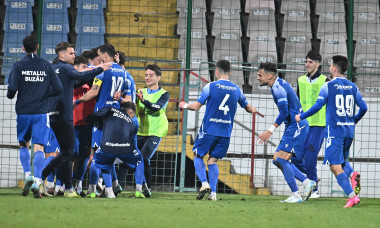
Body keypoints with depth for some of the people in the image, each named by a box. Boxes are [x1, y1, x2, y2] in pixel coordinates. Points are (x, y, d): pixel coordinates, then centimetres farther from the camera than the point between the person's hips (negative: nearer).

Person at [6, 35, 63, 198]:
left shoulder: (18, 66, -3)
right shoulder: (46, 66, 2)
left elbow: (12, 89, -11)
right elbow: (58, 89, 1)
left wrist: (10, 95, 12)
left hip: (23, 112, 0)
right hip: (41, 113, 0)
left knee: (23, 144, 18)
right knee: (38, 147, -3)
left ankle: (27, 175, 2)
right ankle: (37, 182, -17)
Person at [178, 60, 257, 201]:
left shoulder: (210, 87, -6)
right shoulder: (237, 90, 6)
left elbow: (196, 106, -5)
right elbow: (247, 107, 22)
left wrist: (185, 106, 16)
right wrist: (252, 110, 46)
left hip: (209, 130, -3)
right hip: (226, 132, 4)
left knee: (198, 155, 12)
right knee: (213, 160, 11)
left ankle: (204, 183, -10)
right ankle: (213, 192, -1)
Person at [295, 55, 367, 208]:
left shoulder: (328, 86, -5)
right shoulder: (353, 87, 8)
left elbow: (317, 106, -8)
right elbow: (363, 107, 9)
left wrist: (301, 117, 7)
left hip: (334, 131, -6)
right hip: (349, 131, 6)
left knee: (335, 166, -6)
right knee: (341, 159, 25)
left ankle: (352, 196, -18)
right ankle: (352, 175, -7)